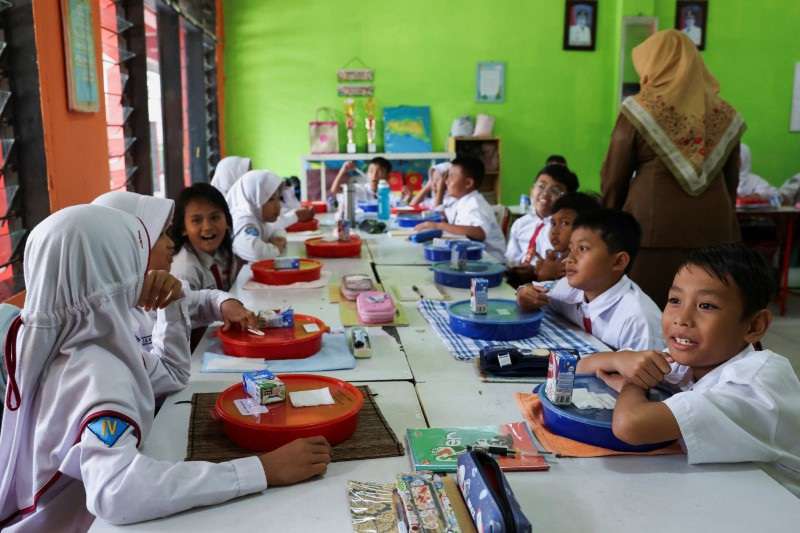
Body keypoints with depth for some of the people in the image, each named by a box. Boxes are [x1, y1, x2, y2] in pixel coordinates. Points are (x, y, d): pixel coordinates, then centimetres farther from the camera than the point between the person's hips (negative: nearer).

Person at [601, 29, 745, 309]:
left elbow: (614, 178, 2)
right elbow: (732, 181, 15)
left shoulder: (641, 108, -3)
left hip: (653, 226, -4)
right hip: (713, 229, 4)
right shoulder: (725, 114, 9)